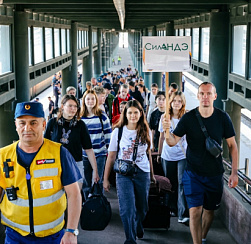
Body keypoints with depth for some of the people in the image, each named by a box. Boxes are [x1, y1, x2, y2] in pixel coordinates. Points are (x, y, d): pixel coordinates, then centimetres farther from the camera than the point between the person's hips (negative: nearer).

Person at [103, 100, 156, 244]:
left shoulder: (146, 132, 5)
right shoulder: (118, 131, -1)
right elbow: (111, 156, 2)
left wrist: (152, 174, 18)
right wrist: (106, 178, 1)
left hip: (143, 173, 2)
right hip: (123, 174, -2)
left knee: (142, 208, 13)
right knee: (127, 209, -12)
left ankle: (138, 228, 43)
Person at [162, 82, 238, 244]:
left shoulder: (223, 118, -6)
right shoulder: (188, 118, -9)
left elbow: (232, 145, 1)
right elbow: (172, 141, -11)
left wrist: (234, 172, -3)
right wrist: (167, 130, -33)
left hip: (215, 174, 2)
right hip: (193, 173, -1)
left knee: (209, 210, 15)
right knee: (195, 210, -9)